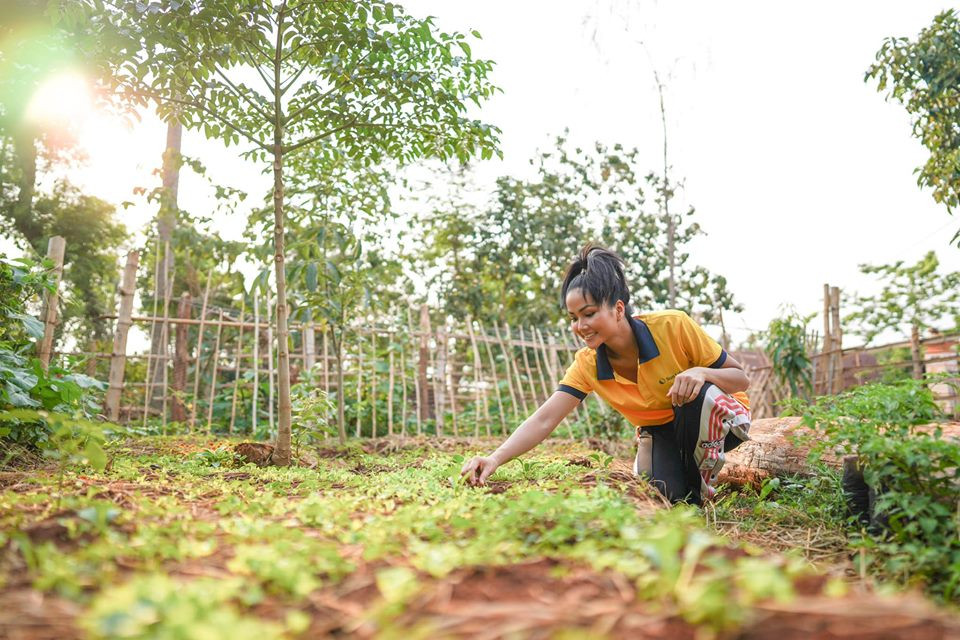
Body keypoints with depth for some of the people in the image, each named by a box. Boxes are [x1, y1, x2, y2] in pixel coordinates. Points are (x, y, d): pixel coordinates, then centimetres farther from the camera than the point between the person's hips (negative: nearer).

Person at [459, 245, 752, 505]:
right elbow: (543, 420, -27)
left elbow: (741, 378, -17)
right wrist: (495, 458, -43)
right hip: (661, 433, 2)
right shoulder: (587, 364, -18)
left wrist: (701, 372, -40)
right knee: (661, 493, -27)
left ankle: (702, 488, -13)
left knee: (702, 395, -35)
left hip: (719, 419, -1)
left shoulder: (673, 326, -27)